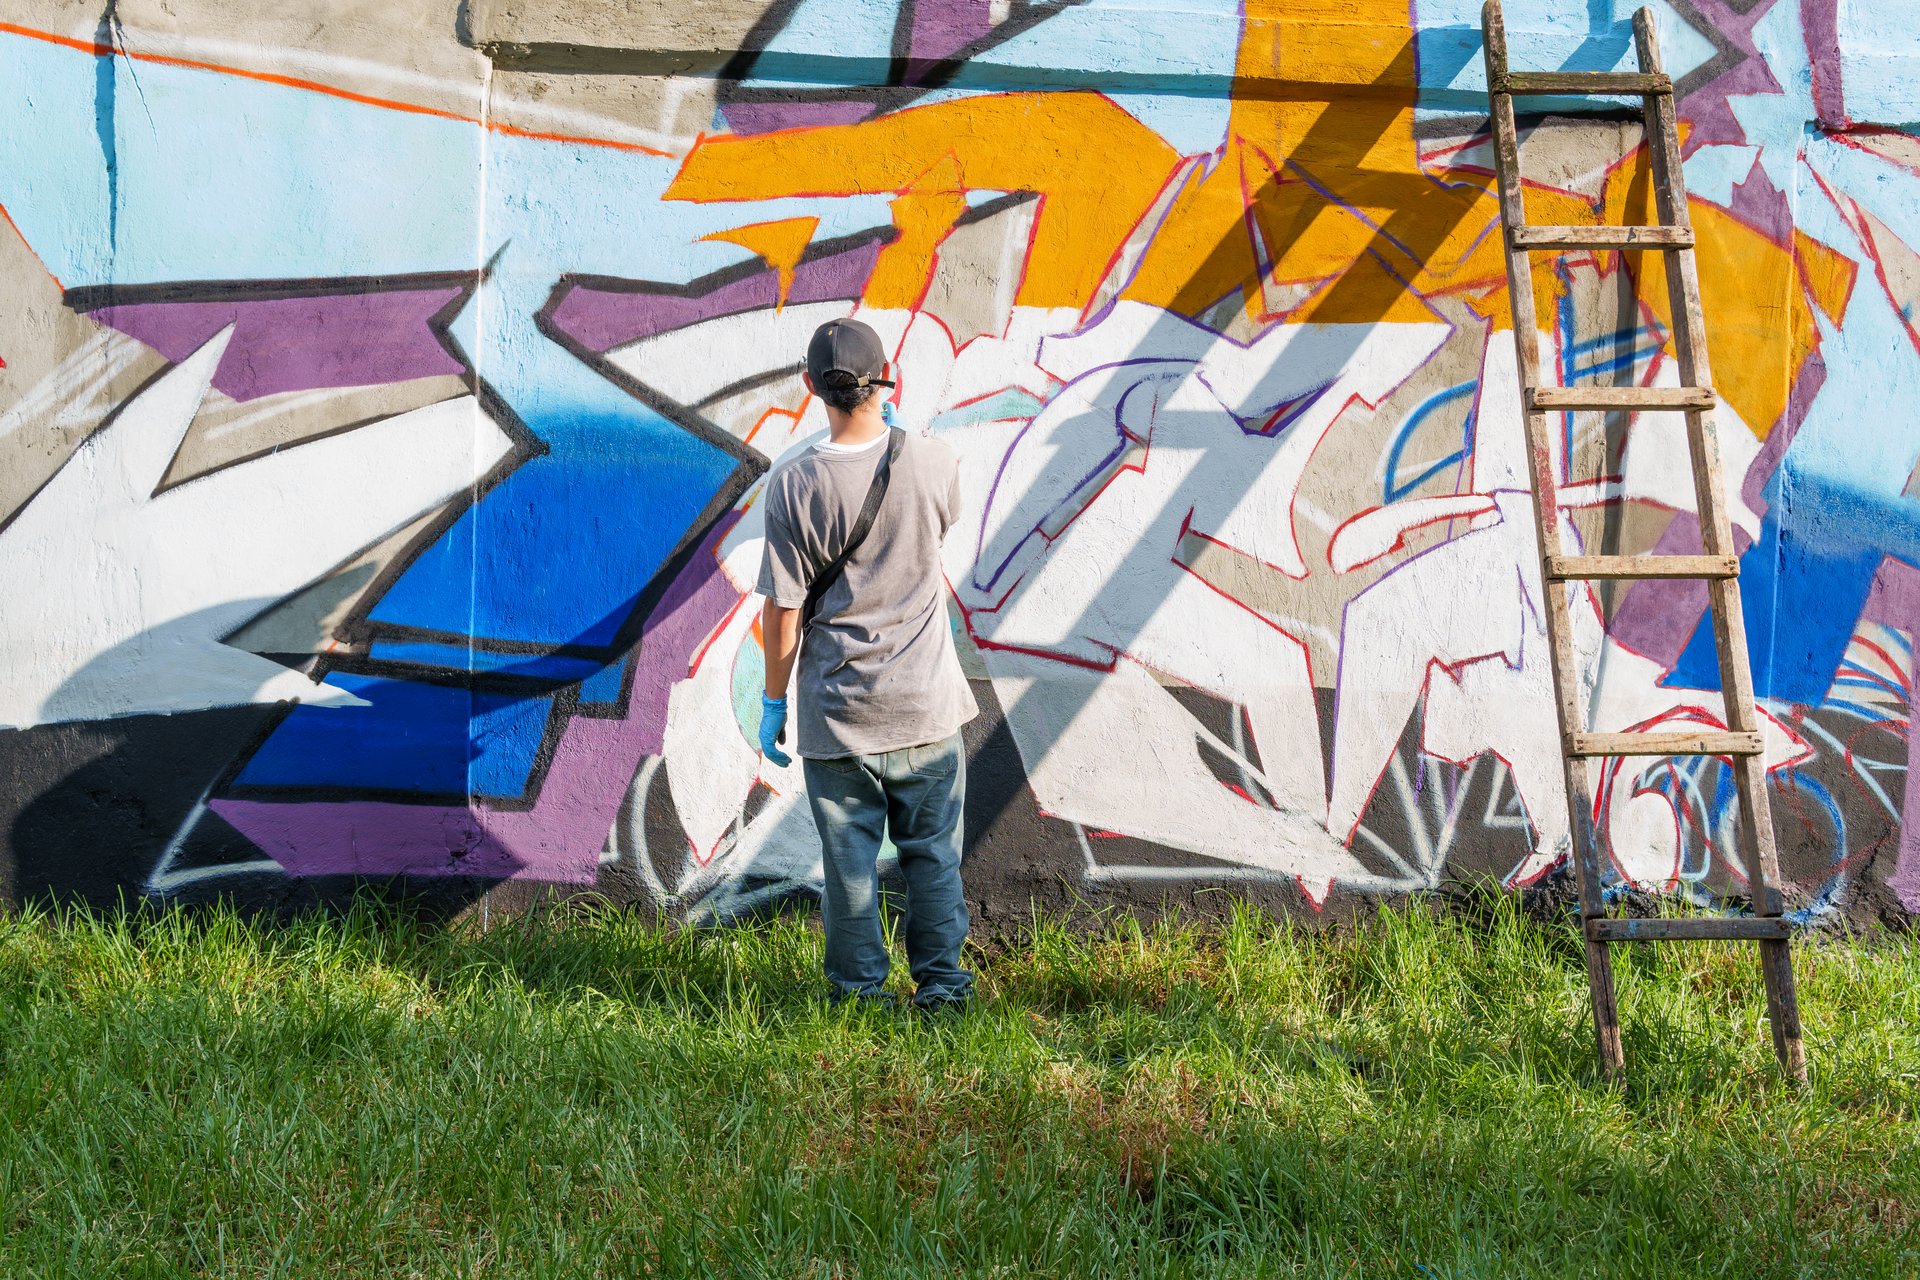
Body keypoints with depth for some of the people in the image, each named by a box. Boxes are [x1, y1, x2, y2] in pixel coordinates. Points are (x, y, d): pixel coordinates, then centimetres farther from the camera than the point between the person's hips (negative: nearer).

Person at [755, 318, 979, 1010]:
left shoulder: (794, 485, -13)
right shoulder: (933, 461, -9)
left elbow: (782, 614, -9)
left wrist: (772, 702, 4)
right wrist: (891, 432, 27)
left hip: (837, 713, -1)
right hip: (926, 706, 1)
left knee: (849, 862, 8)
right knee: (933, 851, 13)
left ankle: (860, 996, 16)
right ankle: (941, 983, 18)